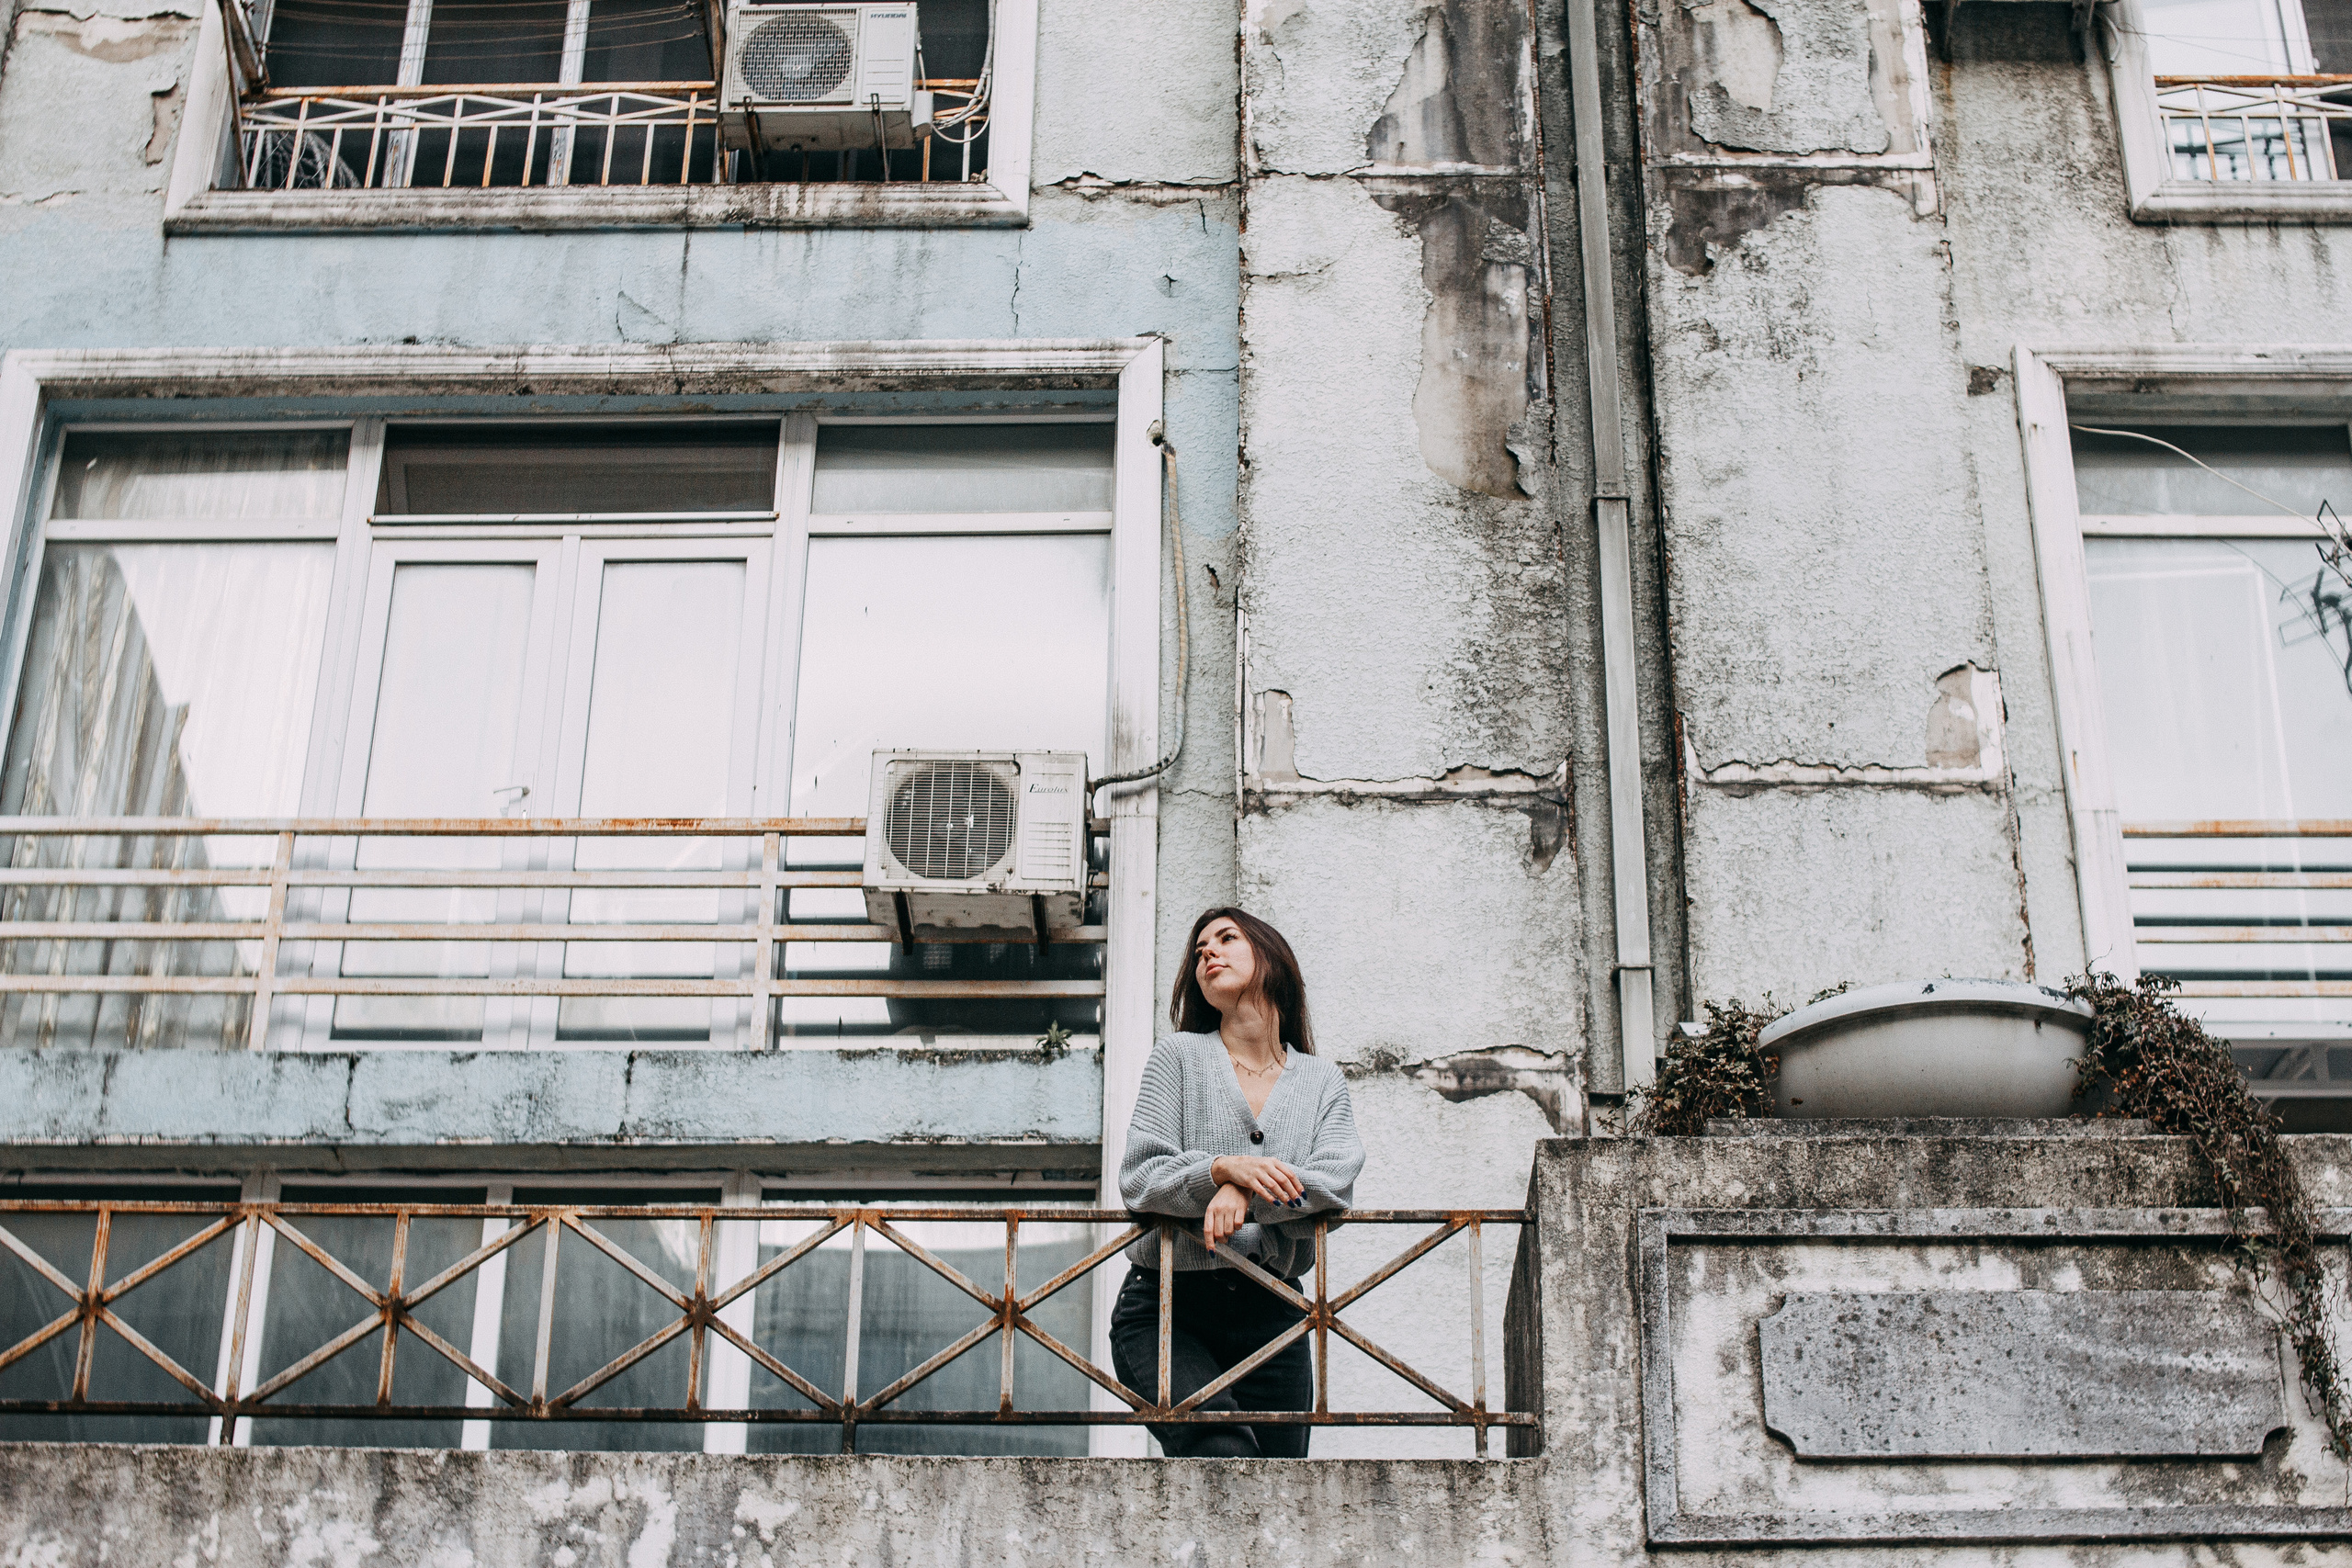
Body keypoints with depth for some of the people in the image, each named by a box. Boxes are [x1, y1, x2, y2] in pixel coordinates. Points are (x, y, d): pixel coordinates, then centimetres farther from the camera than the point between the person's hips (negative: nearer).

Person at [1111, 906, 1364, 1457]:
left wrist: (1247, 1194, -20)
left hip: (1271, 1313, 3)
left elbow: (1337, 1183, -4)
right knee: (1222, 1448, -29)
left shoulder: (1323, 1081, 14)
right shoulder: (1179, 1058, 9)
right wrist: (1222, 1169, -20)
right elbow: (1137, 1176, -2)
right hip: (1167, 1306, -3)